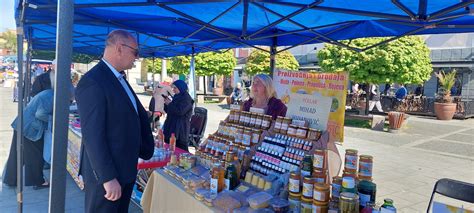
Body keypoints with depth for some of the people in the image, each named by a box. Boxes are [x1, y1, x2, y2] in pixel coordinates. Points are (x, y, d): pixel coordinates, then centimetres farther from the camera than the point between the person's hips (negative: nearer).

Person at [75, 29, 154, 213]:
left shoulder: (119, 79, 11)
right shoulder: (93, 82, -19)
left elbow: (138, 115, 16)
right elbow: (92, 135, -23)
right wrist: (108, 177, -23)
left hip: (126, 169, 9)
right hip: (106, 173, -9)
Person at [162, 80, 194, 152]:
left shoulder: (186, 98, -9)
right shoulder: (176, 97, 15)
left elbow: (180, 111, -22)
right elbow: (169, 111, 22)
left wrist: (170, 104, -11)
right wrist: (166, 103, 5)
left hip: (180, 130, -9)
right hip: (172, 127, 9)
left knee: (180, 150, -10)